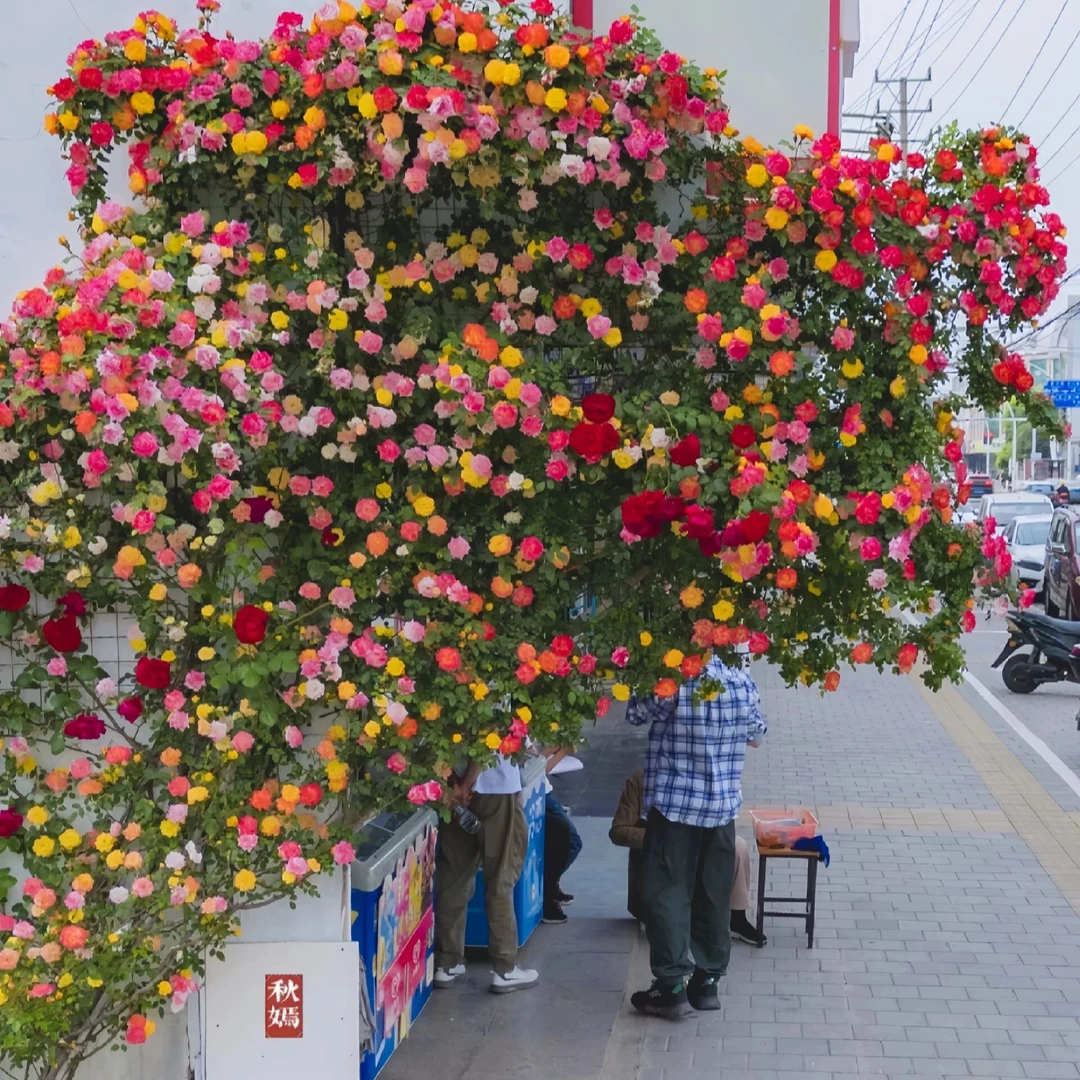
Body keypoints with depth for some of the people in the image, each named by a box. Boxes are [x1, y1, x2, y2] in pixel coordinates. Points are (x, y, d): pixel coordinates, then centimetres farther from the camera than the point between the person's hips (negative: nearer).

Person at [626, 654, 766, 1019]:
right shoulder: (743, 682, -3)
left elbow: (635, 714, 2)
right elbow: (756, 735, 13)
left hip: (673, 803, -4)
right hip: (723, 804, 4)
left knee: (668, 893, 3)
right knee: (715, 894, 13)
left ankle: (672, 986, 2)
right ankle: (708, 981, 21)